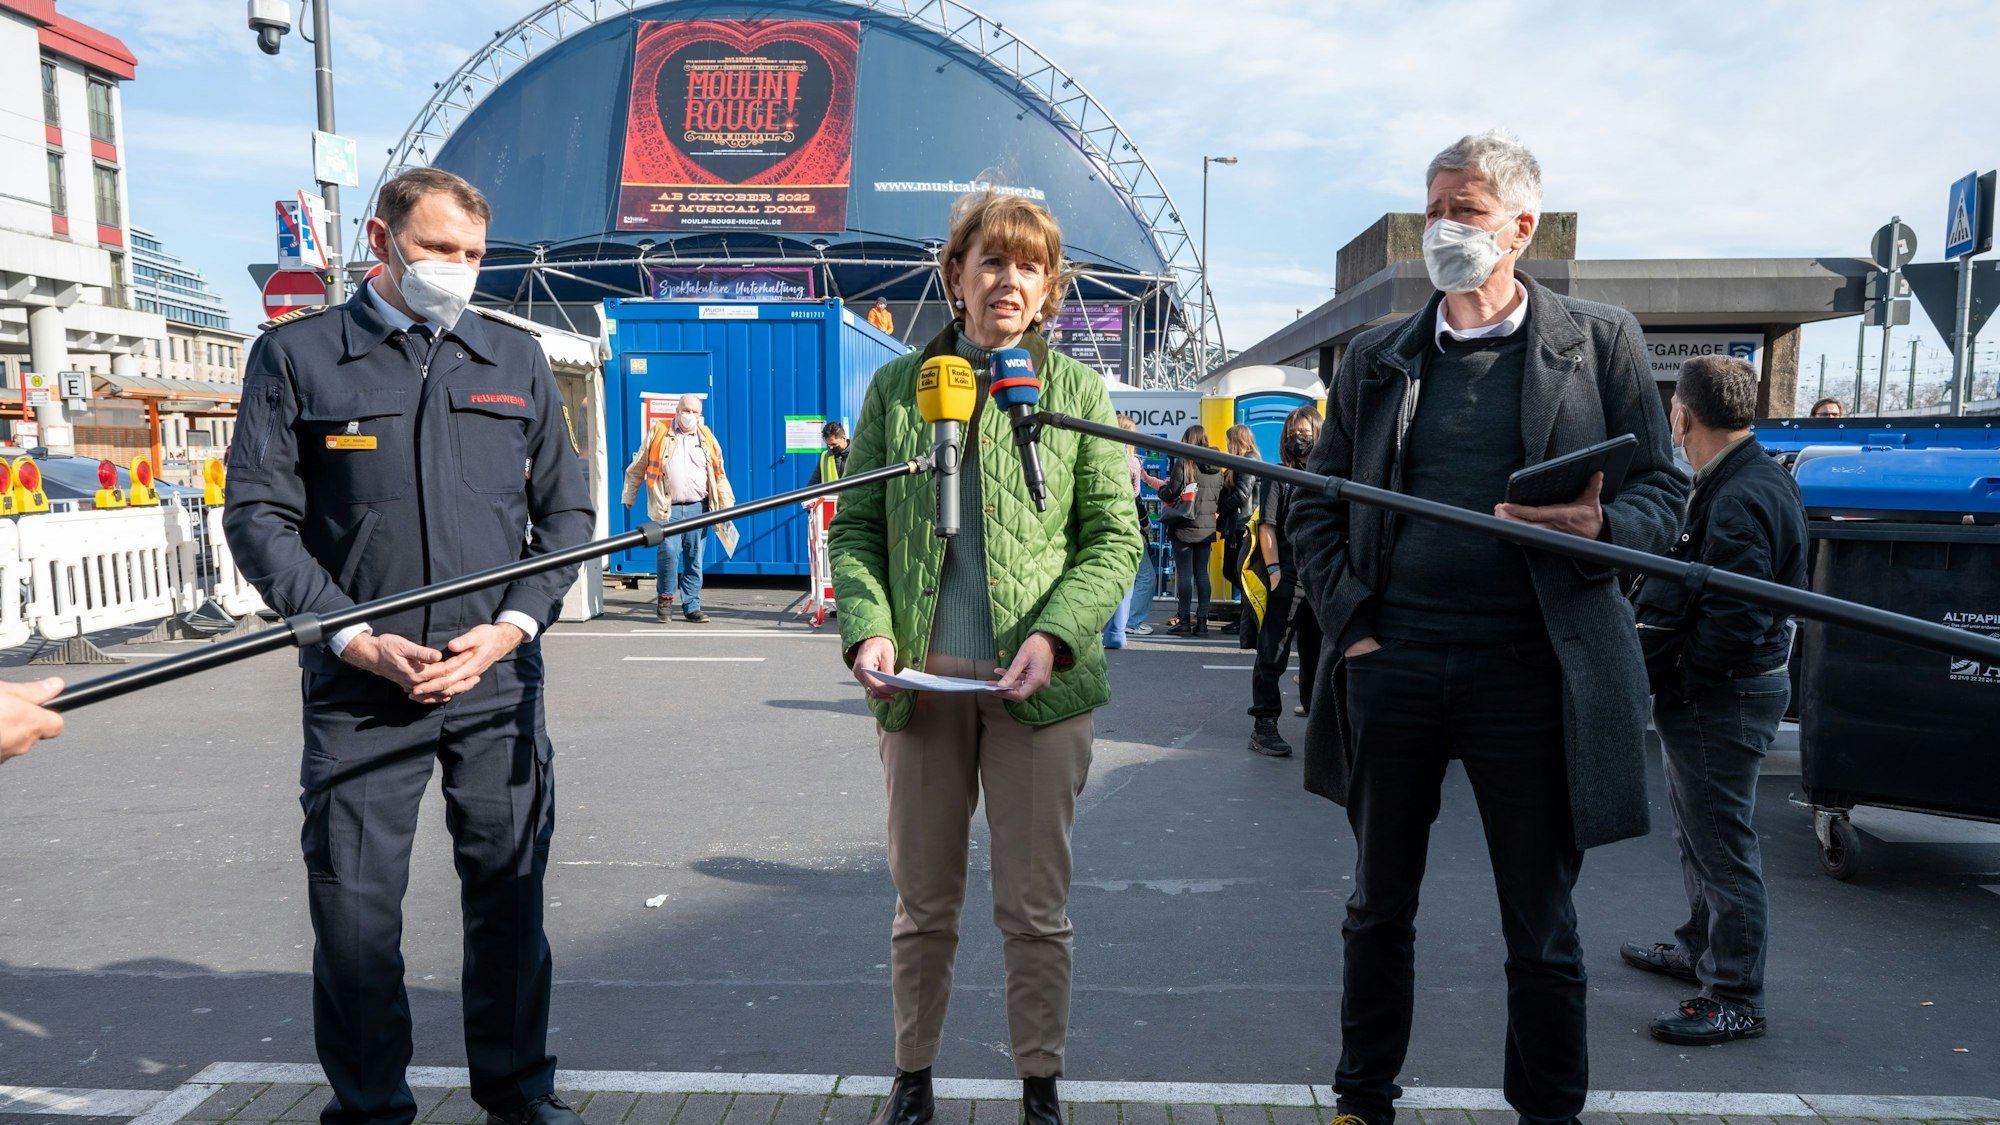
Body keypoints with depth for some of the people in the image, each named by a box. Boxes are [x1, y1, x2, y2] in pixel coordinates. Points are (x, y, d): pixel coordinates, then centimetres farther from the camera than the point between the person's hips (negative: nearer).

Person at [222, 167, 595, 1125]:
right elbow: (258, 516, 0)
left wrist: (513, 624, -5)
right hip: (358, 684, -1)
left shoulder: (516, 358, 11)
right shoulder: (296, 354, 4)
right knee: (353, 907, 5)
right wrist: (357, 640, -10)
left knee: (509, 893, 9)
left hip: (498, 681, 2)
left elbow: (565, 512, 10)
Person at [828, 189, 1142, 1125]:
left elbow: (1114, 536, 2)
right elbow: (856, 528, 8)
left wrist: (1054, 635, -13)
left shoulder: (1076, 388, 4)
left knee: (1036, 912, 7)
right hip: (920, 686, 1)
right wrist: (867, 628, -9)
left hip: (1039, 689, -1)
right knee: (922, 906, 13)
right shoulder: (896, 386, 7)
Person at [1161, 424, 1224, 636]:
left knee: (1184, 573, -1)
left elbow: (1171, 493, -11)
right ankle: (1202, 619, 8)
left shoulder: (1183, 462, -11)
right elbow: (1221, 498, 13)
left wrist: (1162, 488, 9)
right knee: (1202, 573, 8)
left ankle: (1184, 620, 2)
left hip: (1185, 527, -5)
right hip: (1207, 527, 5)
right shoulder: (1216, 467, 8)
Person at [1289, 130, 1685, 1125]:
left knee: (1541, 933, 11)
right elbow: (1316, 510, 10)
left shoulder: (1599, 342, 4)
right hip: (1390, 669, 3)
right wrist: (1350, 624, -3)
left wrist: (1600, 526, -19)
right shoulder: (1374, 359, 10)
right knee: (1378, 912, 15)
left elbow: (1662, 490, 3)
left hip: (1528, 671, -2)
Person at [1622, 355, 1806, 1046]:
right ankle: (1700, 950, 41)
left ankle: (1736, 998, 13)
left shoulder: (1740, 501, -24)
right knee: (1698, 834, 23)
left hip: (1721, 701, -11)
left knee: (1722, 847, 1)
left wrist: (1661, 673, -18)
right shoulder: (1750, 480, 9)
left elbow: (1734, 625, -29)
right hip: (1707, 698, 11)